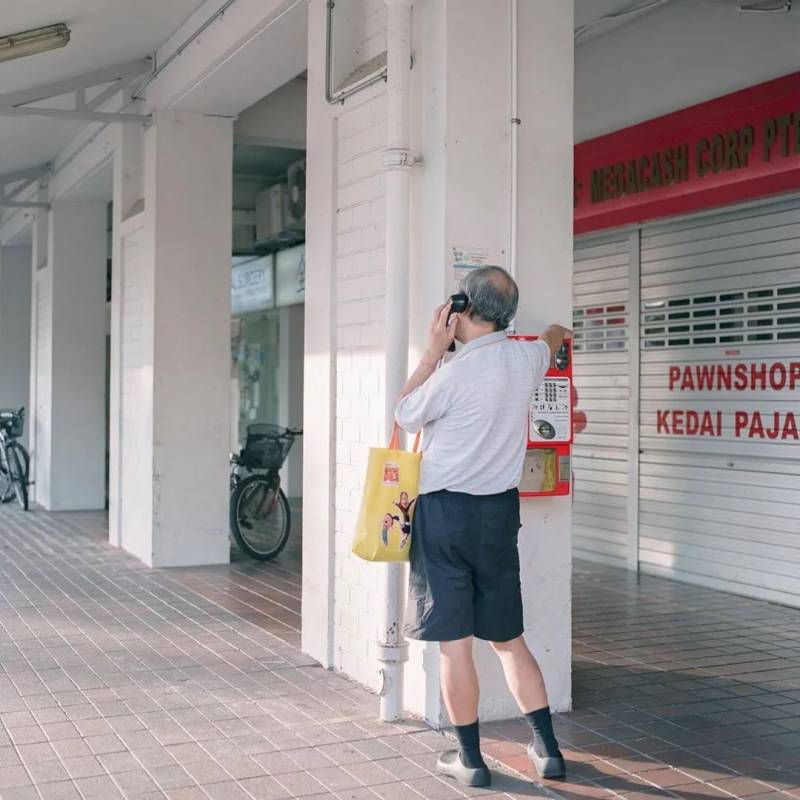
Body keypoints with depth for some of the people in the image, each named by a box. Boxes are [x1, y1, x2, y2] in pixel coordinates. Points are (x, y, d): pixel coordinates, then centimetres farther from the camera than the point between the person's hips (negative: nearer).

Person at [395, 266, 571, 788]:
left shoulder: (454, 373, -17)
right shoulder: (526, 358, 1)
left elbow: (406, 416, 1)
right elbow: (553, 340, 27)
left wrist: (434, 349, 2)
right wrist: (557, 333, 50)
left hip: (446, 511, -6)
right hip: (501, 510, 6)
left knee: (455, 642, 3)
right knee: (508, 637, 16)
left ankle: (470, 758, 11)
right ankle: (548, 748, 19)